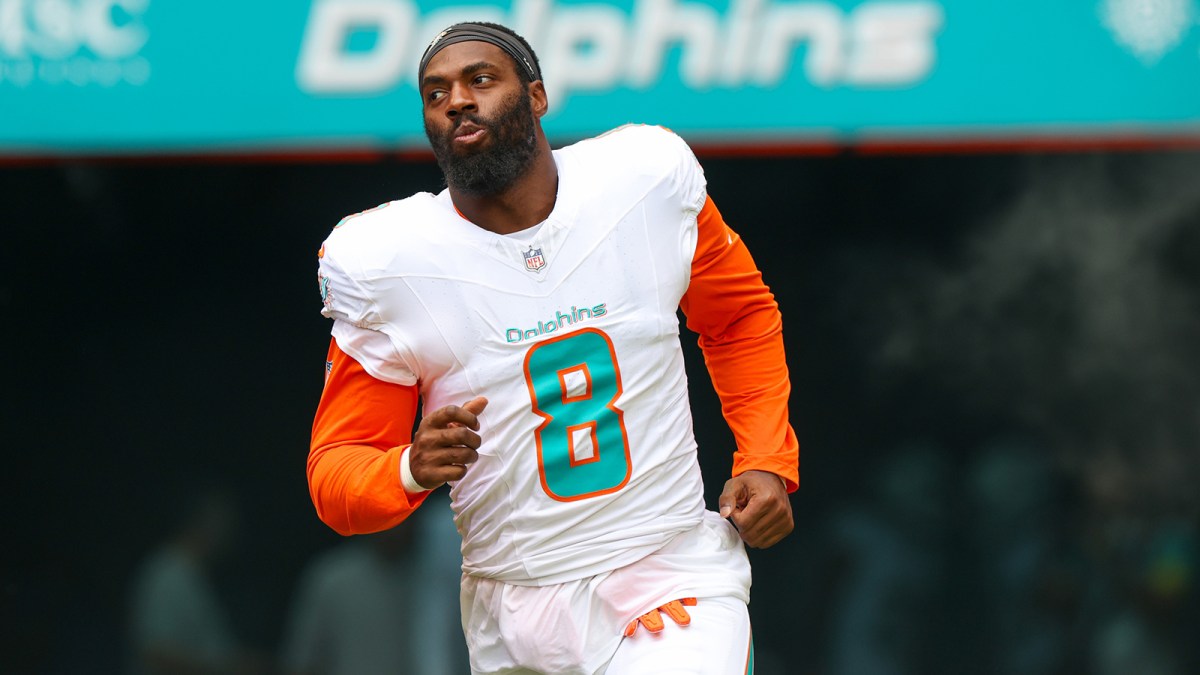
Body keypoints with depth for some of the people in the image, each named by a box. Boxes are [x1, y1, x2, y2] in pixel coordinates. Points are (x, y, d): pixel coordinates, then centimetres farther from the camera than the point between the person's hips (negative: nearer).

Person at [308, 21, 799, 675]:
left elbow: (741, 319, 17)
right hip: (514, 618, 1)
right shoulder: (382, 262, -6)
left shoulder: (649, 179, -3)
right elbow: (335, 472, -2)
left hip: (674, 576, -1)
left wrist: (766, 461, 4)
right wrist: (412, 470, -24)